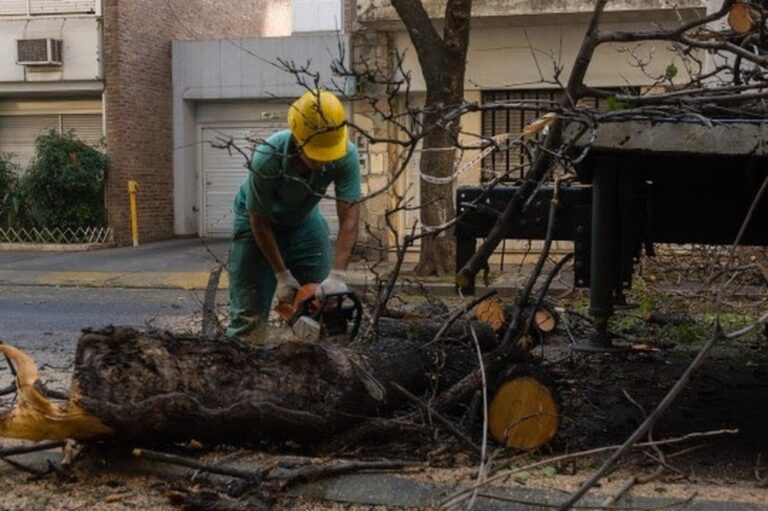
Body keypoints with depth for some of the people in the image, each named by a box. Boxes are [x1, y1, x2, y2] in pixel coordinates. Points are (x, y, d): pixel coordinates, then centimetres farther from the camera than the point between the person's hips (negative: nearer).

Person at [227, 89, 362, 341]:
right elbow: (260, 221, -23)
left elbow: (349, 217, -29)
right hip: (258, 220, -3)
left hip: (304, 220, 3)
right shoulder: (266, 159, -37)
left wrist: (337, 275, -38)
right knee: (249, 312, -7)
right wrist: (282, 276, -19)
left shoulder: (346, 155, -31)